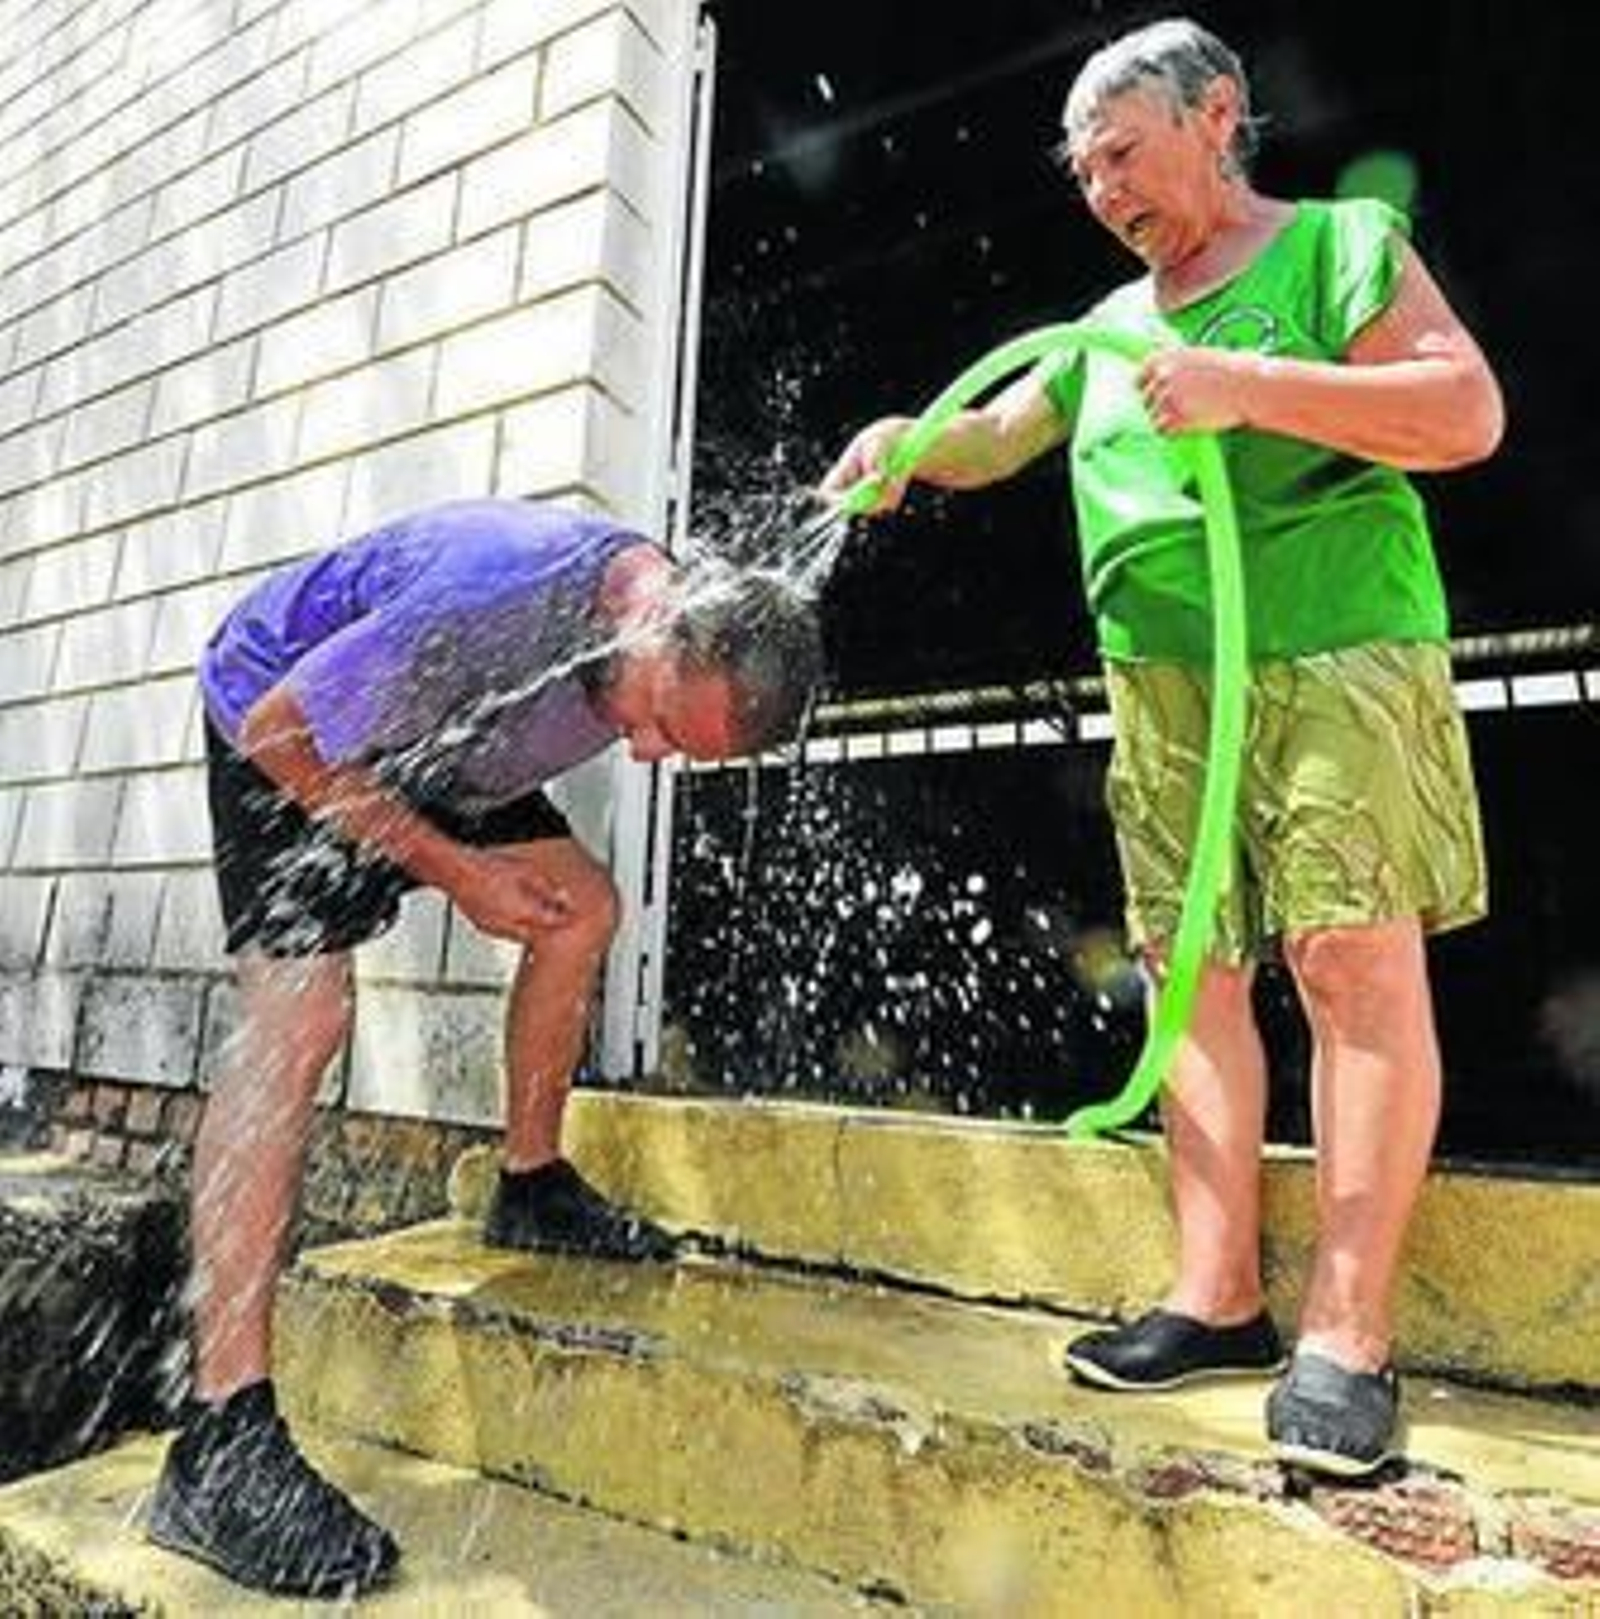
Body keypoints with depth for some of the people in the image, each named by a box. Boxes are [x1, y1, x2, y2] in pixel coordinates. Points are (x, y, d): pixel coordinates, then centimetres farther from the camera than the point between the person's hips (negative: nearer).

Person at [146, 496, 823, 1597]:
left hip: (432, 742, 7)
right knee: (300, 1014, -20)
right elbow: (279, 733, -28)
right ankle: (223, 1440, -19)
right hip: (285, 731, -7)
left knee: (583, 904, -4)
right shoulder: (497, 604, -41)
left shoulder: (693, 655, -16)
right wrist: (455, 871, -25)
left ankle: (533, 1188, 12)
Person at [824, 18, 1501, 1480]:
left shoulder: (1340, 243, 7)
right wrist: (907, 443, 2)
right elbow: (993, 440, 25)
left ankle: (1346, 1334, -2)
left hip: (1337, 657, -5)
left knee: (1357, 964, -10)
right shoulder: (1111, 328, 23)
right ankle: (1219, 1298, 9)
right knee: (1196, 972, 1)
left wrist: (1252, 387, -15)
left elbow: (1467, 411, -4)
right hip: (1162, 681, 5)